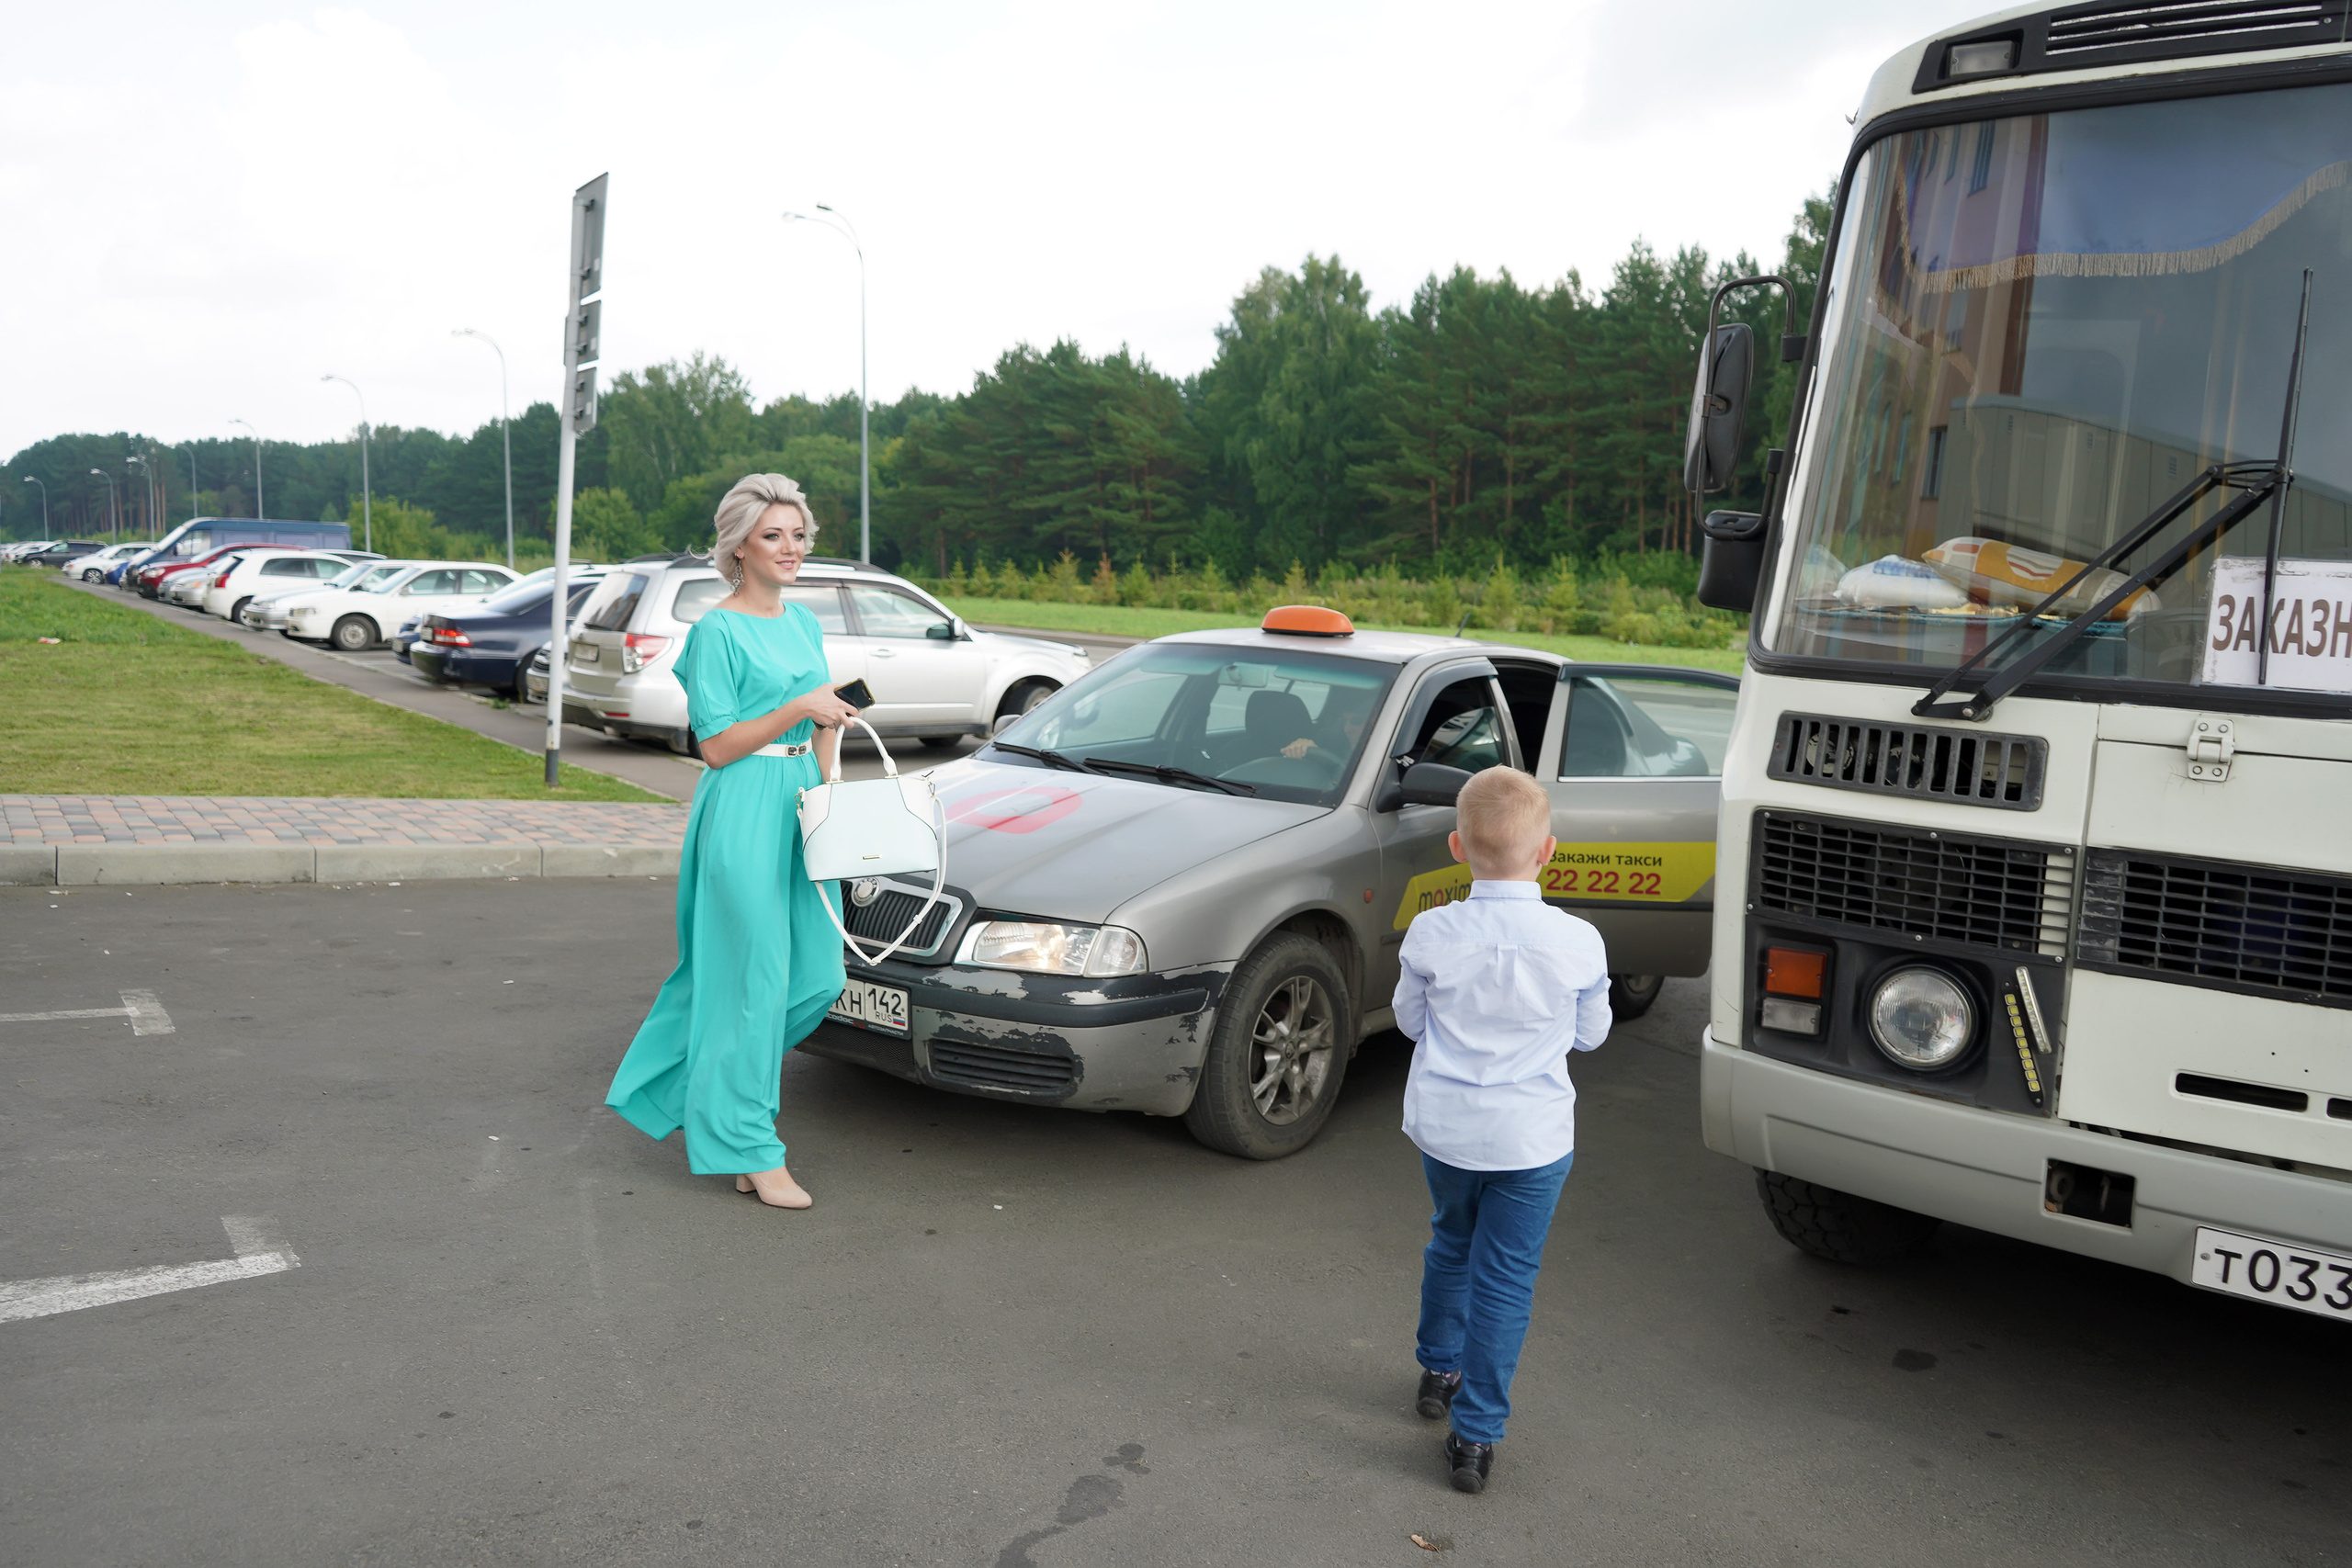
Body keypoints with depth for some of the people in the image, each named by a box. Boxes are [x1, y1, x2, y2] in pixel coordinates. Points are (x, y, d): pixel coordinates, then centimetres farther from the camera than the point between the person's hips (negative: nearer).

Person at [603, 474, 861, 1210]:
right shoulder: (717, 631, -9)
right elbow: (717, 746, -12)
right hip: (742, 812, -8)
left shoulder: (803, 622, 14)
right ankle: (750, 1149, 8)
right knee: (754, 977, -3)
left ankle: (710, 1074, 31)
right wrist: (799, 710, -17)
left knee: (818, 973, 8)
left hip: (800, 809, 8)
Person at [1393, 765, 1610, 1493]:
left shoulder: (1431, 933, -13)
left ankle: (1440, 1370, 43)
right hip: (1531, 1134, -2)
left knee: (1451, 1244, 26)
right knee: (1505, 1278, 7)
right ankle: (1476, 1435, 11)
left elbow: (1410, 1019, 2)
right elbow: (1590, 1033, 1)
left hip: (1442, 1125, 2)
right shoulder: (1578, 943, -15)